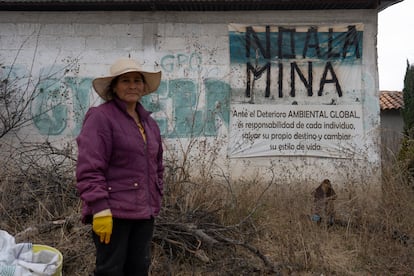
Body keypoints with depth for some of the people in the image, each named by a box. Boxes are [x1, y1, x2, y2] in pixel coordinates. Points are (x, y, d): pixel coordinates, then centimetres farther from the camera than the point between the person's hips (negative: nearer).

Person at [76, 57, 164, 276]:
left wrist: (156, 202, 16)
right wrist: (100, 210, -20)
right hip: (113, 212, -7)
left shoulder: (149, 123, 13)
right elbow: (89, 169, -16)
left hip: (144, 212, 7)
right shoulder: (101, 117, -10)